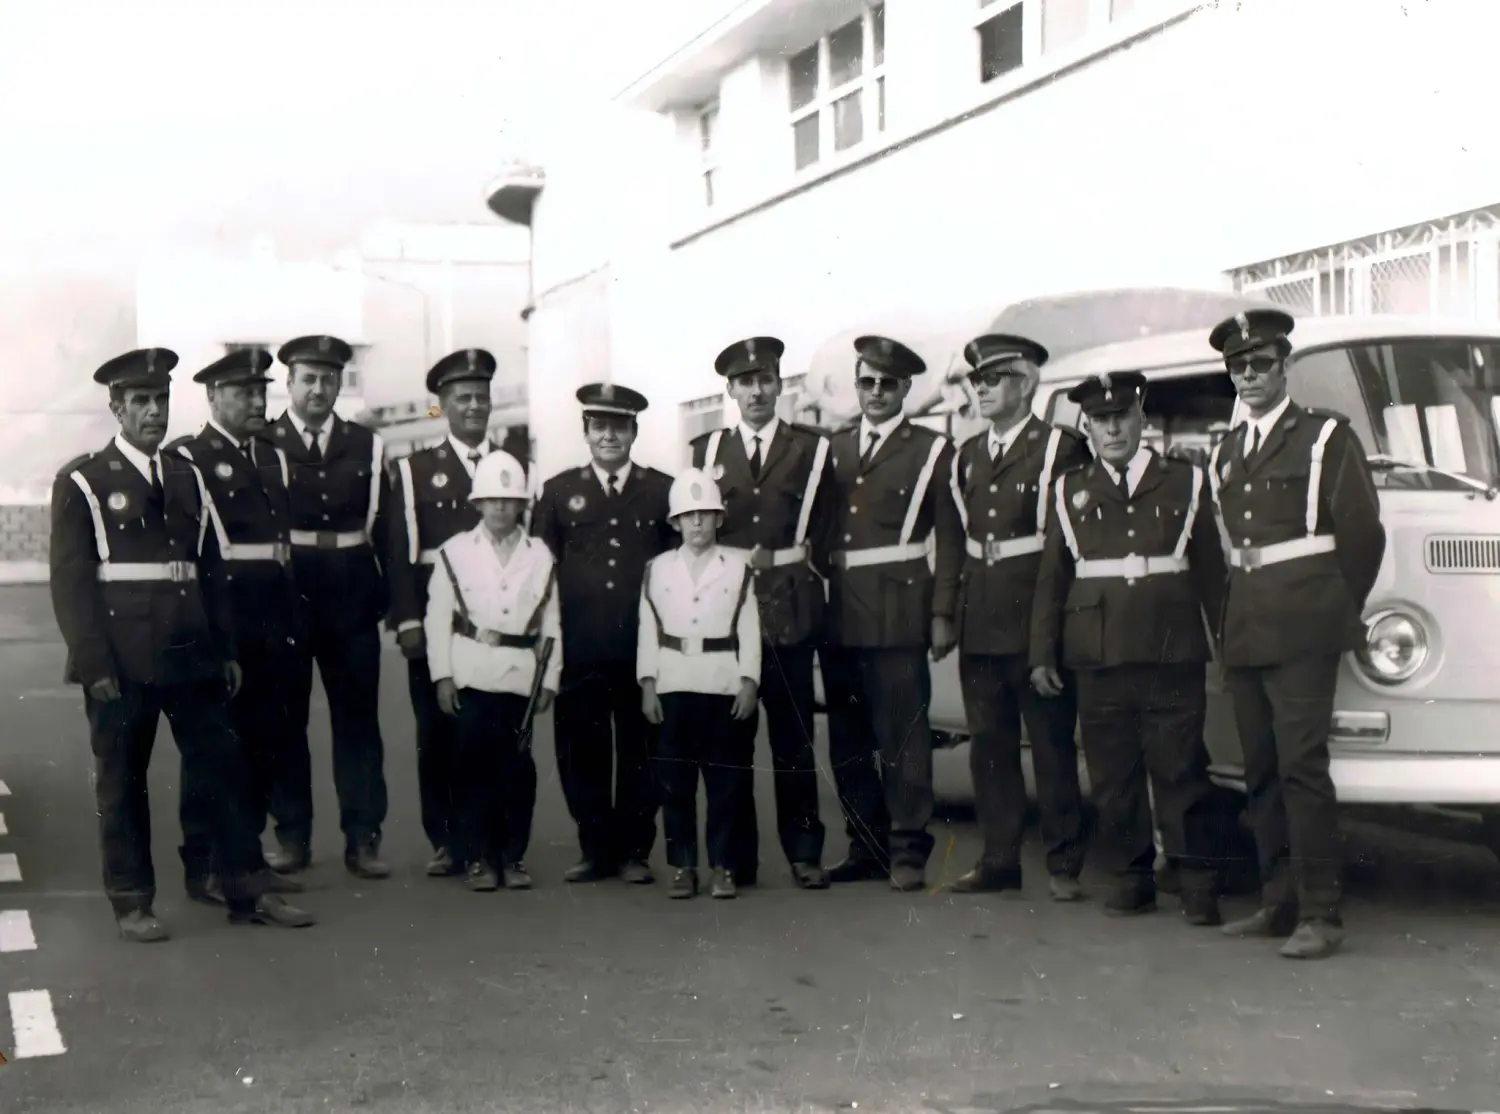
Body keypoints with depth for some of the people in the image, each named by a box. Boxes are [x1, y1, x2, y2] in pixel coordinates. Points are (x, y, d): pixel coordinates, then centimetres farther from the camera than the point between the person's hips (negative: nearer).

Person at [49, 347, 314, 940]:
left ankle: (245, 891, 16)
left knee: (226, 768, 7)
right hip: (122, 660, -5)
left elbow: (211, 568, 13)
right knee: (122, 781, 5)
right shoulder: (82, 482, -2)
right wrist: (94, 663, -13)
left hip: (190, 655, 5)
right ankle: (131, 903, 17)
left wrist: (227, 649, 9)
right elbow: (70, 579, -6)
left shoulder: (187, 478, 13)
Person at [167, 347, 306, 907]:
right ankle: (203, 866, 10)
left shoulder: (274, 457, 16)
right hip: (217, 622, -7)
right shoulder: (187, 457, -5)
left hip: (273, 623, 7)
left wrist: (291, 621, 10)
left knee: (266, 741, 11)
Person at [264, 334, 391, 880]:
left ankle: (362, 838, 12)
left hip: (353, 601, 2)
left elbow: (387, 528, 7)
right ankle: (292, 836, 17)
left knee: (358, 717, 5)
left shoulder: (367, 447, 7)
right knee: (284, 720, 7)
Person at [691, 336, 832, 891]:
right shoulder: (706, 451, 14)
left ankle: (804, 852, 7)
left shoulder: (812, 450, 9)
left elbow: (823, 532, 10)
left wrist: (777, 560, 2)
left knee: (793, 736, 0)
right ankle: (736, 858, 6)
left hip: (789, 610, -1)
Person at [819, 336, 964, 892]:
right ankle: (866, 846, 17)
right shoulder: (834, 449, 16)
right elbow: (821, 531, 14)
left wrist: (943, 613, -7)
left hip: (898, 612, -5)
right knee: (847, 738, 8)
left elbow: (949, 539, 0)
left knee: (902, 735, -5)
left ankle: (908, 851, 2)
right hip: (840, 613, 5)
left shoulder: (931, 450, 4)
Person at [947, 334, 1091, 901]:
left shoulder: (1061, 450, -3)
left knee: (1052, 745, 1)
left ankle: (1064, 863, 9)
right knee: (989, 744, 9)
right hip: (980, 625, 6)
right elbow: (954, 541, 16)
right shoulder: (965, 457, 16)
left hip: (1037, 621, -6)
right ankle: (999, 859, 17)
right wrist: (946, 612, 9)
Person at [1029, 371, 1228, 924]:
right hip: (1098, 656, 2)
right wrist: (1043, 654, 6)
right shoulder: (1071, 491, 12)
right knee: (1112, 773, 5)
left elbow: (1212, 572, 6)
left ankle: (1199, 884, 5)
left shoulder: (1185, 483, 9)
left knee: (1181, 769, -2)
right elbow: (1051, 578, 11)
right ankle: (1130, 876, 17)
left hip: (1173, 654, -2)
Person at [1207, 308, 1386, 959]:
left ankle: (1321, 915, -8)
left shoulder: (1325, 437, 2)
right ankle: (1280, 903, 16)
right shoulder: (1224, 454, 18)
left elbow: (1362, 532, -1)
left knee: (1301, 767, -11)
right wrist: (1232, 623, 12)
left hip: (1301, 629, -6)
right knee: (1261, 772, 8)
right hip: (1244, 631, 6)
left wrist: (1340, 609, 4)